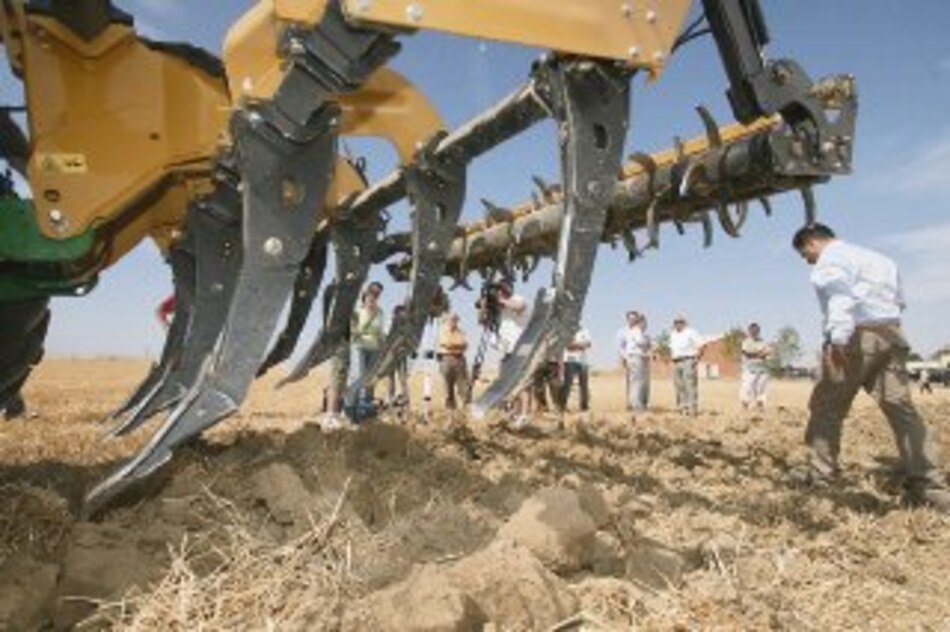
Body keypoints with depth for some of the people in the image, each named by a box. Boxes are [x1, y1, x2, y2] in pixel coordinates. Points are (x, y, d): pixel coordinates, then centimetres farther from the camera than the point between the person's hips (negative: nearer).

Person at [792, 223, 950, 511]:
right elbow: (898, 299, 27)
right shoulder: (873, 257, 27)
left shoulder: (830, 259, 0)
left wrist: (838, 338, -26)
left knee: (827, 407, 3)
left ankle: (819, 476, 5)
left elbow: (840, 295, -18)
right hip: (891, 334, 7)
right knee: (902, 409, 4)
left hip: (857, 337, -7)